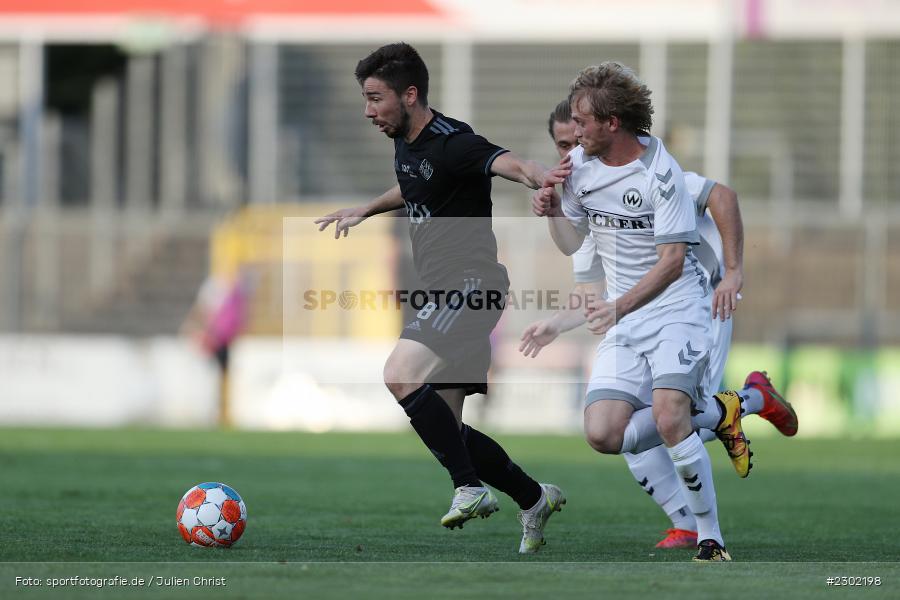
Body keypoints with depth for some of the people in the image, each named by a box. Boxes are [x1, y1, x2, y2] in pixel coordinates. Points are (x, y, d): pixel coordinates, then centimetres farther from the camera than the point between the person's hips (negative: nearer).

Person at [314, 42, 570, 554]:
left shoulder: (452, 143, -17)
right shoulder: (405, 144, 12)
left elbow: (502, 162, -37)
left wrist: (538, 177, -57)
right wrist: (364, 211, 35)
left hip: (471, 285, -10)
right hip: (442, 292, 10)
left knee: (401, 376, -28)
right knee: (443, 429, 8)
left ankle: (472, 488, -20)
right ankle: (535, 500, 24)